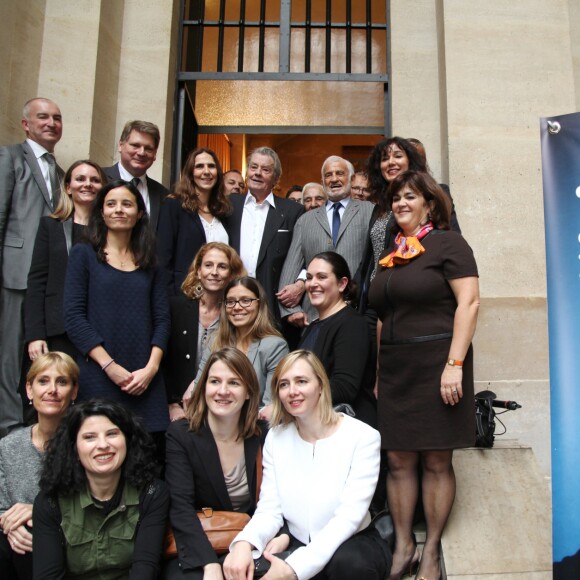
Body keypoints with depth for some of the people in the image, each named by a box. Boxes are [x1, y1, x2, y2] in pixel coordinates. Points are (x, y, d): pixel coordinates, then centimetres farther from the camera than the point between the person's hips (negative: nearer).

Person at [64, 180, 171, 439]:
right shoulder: (83, 254, 5)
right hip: (98, 377, -2)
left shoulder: (149, 264, 14)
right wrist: (110, 366, -12)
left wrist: (151, 368, -8)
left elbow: (162, 318, 7)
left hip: (145, 379, 2)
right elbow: (73, 317, -3)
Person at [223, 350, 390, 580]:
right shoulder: (276, 437, 0)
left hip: (354, 543, -3)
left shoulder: (363, 436, -14)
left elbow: (349, 517, -22)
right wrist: (244, 542, -27)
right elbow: (269, 509, -4)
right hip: (298, 545, 3)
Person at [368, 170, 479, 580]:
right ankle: (403, 547, 21)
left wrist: (455, 364, -19)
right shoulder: (392, 256, 16)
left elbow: (469, 302, -12)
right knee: (399, 460, 8)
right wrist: (380, 371, 14)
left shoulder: (447, 243, -3)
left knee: (437, 461, 4)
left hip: (436, 365, -6)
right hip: (395, 369, 6)